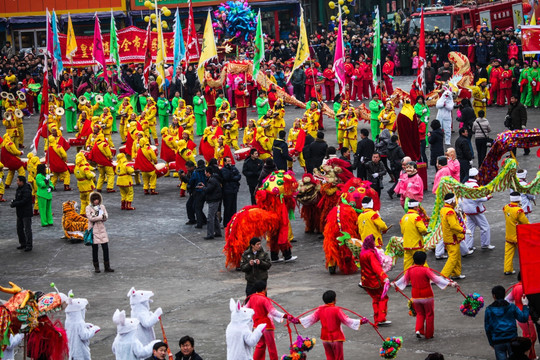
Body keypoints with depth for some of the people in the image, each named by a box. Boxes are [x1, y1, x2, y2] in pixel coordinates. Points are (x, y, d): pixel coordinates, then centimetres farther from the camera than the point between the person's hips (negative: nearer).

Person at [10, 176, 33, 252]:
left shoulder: (26, 190, -19)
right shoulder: (19, 189, 11)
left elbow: (23, 201, -25)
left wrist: (14, 204, -20)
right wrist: (13, 201, -3)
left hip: (26, 213, -10)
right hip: (20, 213, 10)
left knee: (27, 229, -4)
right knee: (19, 228, 15)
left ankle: (29, 245, 0)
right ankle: (22, 243, 26)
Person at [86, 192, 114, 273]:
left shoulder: (102, 207, 10)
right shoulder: (88, 208, -1)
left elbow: (106, 217, 0)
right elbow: (90, 218, -14)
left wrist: (96, 217, -15)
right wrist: (101, 217, -12)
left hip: (102, 229, 3)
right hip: (93, 230, -3)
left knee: (105, 248, -1)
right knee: (95, 249, 2)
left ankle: (107, 266, 6)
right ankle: (96, 267, 11)